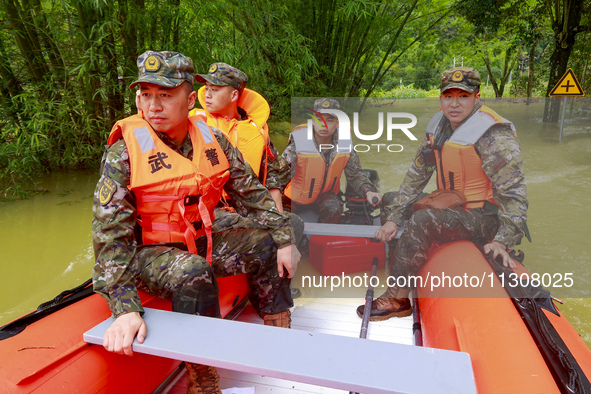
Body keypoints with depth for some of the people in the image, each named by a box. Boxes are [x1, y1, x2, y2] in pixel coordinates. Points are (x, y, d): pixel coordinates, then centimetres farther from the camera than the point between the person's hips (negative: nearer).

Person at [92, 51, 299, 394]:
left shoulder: (213, 139, -4)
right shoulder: (126, 150, -18)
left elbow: (252, 194, 3)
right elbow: (109, 232, -22)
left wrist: (284, 240, -5)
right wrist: (125, 308, -31)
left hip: (202, 241, 6)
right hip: (147, 251, -5)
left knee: (266, 245, -4)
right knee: (193, 274, -35)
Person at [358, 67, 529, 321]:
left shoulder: (495, 136, -21)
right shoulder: (438, 124, 1)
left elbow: (513, 193, -21)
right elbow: (416, 174, 3)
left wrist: (504, 241, -30)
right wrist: (393, 217, -2)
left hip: (485, 215, -8)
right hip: (449, 204, 8)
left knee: (422, 222, -32)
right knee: (390, 201, 12)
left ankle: (397, 299, -18)